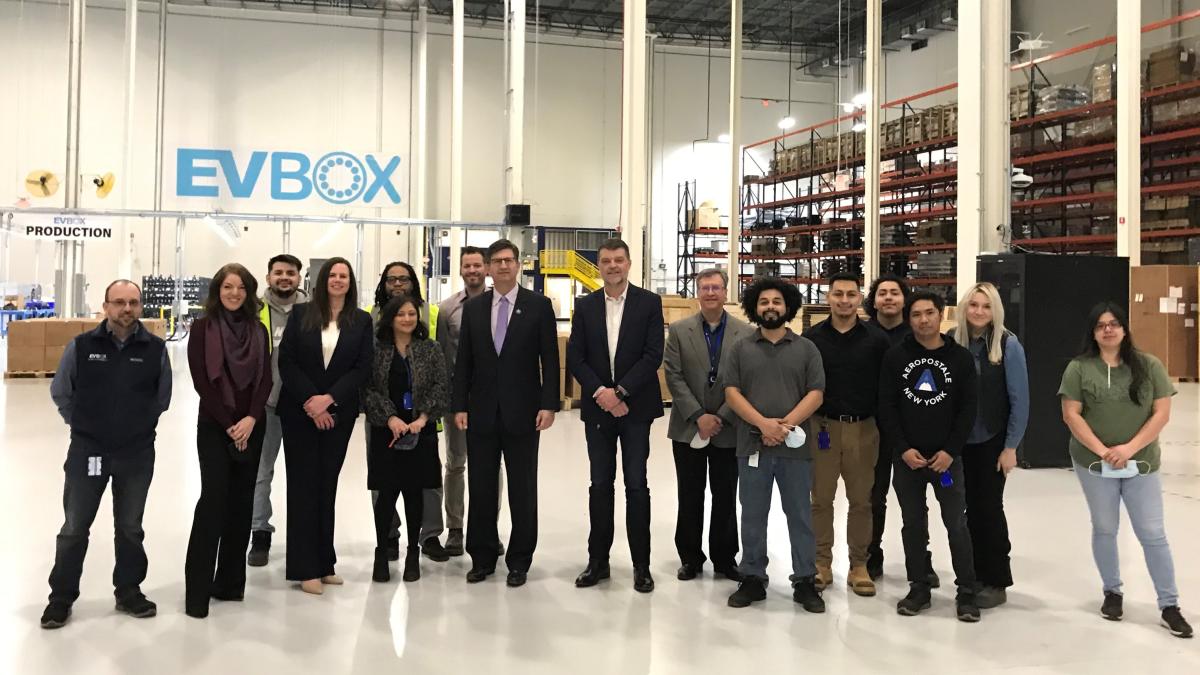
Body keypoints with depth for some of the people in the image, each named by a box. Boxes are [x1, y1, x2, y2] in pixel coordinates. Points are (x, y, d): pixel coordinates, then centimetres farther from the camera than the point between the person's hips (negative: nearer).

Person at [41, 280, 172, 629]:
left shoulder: (156, 348, -7)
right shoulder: (81, 346, -9)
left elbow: (162, 397, 9)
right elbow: (60, 393, 6)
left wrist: (139, 426, 9)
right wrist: (83, 425, 7)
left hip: (137, 454, 1)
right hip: (87, 451, -1)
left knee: (130, 528, 14)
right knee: (74, 528, 9)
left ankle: (129, 591, 28)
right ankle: (61, 597, 23)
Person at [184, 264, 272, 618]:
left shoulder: (258, 330, 7)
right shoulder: (202, 328, -2)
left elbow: (265, 379, 2)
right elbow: (201, 381, -7)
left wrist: (251, 419, -12)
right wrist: (228, 423, -12)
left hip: (252, 426, 4)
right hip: (214, 425, -3)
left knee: (241, 501, 5)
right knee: (213, 497, -11)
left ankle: (230, 581, 15)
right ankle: (197, 589, -6)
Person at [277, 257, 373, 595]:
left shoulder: (361, 321, 4)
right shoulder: (301, 313, 1)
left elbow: (363, 367, -2)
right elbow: (286, 361, -4)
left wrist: (328, 399, -13)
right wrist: (310, 401, -12)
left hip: (338, 414, 1)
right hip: (299, 412, -1)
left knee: (327, 485, 7)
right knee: (303, 485, 0)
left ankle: (324, 563, 14)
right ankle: (305, 568, 4)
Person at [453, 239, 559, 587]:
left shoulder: (539, 305, 0)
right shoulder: (473, 307, 8)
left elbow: (549, 359, -2)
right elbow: (463, 361, 8)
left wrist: (549, 404, -10)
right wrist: (459, 406, 1)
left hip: (522, 412, -2)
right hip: (482, 412, 3)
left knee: (523, 490, 5)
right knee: (481, 488, 8)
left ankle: (519, 562, 17)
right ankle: (482, 558, 21)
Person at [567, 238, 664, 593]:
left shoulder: (649, 302, -1)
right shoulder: (585, 306, 6)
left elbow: (653, 355, -8)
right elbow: (575, 358, 2)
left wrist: (619, 392, -14)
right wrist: (601, 392, -12)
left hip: (635, 407, -2)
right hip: (597, 407, 2)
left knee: (636, 484, 0)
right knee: (600, 485, 8)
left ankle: (642, 564, 9)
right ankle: (598, 560, 17)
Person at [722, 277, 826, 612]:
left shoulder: (806, 349, 6)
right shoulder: (741, 349, 7)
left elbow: (816, 393, -1)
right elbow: (731, 392, -1)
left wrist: (785, 424, -14)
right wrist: (763, 423, -14)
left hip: (795, 446, 0)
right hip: (752, 446, 1)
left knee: (800, 516, 6)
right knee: (752, 517, 8)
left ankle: (805, 582, 15)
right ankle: (753, 579, 18)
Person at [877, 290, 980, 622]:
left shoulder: (961, 357, 0)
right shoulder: (895, 357, 2)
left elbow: (968, 409, -2)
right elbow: (887, 407, 0)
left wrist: (951, 451, -10)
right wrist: (903, 448, -10)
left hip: (947, 456, -1)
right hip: (906, 457, 1)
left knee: (957, 524, 0)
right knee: (913, 525, 9)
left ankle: (966, 593, 11)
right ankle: (918, 589, 20)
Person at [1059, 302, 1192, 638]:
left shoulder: (1149, 365, -2)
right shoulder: (1079, 368, -4)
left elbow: (1161, 413, -5)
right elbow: (1071, 414, -7)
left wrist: (1130, 449, -15)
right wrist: (1103, 451, -16)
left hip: (1142, 464, 0)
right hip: (1094, 464, 0)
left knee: (1153, 534, 4)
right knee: (1104, 530, 12)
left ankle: (1169, 605, 14)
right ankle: (1112, 592, 29)